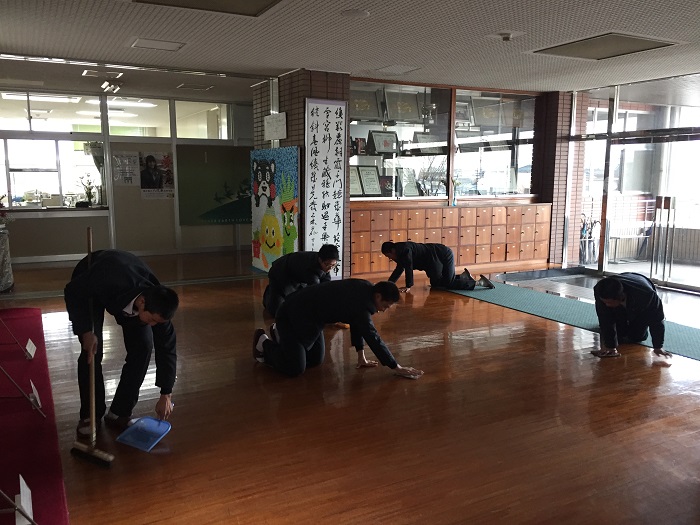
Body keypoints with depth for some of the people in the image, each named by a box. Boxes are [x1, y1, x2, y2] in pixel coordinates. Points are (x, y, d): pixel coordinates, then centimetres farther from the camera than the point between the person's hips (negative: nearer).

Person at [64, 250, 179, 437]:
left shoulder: (156, 303, -31)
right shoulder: (109, 281, -46)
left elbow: (166, 347, -19)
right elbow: (72, 291, -25)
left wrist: (165, 395, -15)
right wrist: (86, 331, -34)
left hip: (127, 292, 3)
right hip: (88, 289, -2)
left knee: (143, 345, -13)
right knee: (92, 351, -17)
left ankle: (119, 413, 2)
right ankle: (90, 415, 3)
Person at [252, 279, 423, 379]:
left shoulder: (365, 289, -1)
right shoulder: (360, 303, -28)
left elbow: (357, 325, 8)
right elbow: (373, 338, -28)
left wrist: (361, 356, 9)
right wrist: (396, 367, -22)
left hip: (310, 317, 10)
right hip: (294, 316, -9)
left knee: (315, 360, 15)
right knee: (295, 369, -12)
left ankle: (280, 334, 31)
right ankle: (264, 344, 11)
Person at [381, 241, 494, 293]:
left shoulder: (405, 250, -23)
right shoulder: (400, 251, 7)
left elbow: (409, 267, -29)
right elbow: (399, 269, 16)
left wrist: (408, 286, -28)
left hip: (445, 256, -10)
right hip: (441, 258, 10)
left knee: (449, 284, -10)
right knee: (436, 284, 17)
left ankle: (479, 282, -4)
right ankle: (464, 276, 22)